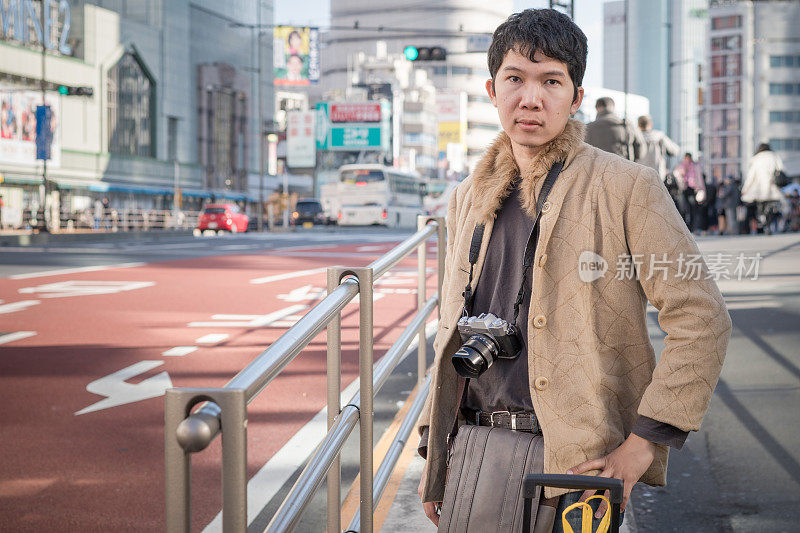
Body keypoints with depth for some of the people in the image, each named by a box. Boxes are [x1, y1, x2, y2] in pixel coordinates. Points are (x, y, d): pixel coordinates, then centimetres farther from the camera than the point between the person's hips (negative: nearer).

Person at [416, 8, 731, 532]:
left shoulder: (626, 187, -4)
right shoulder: (468, 199, 13)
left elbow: (702, 318, -7)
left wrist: (644, 441, -12)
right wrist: (434, 453, 14)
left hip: (578, 463, -4)